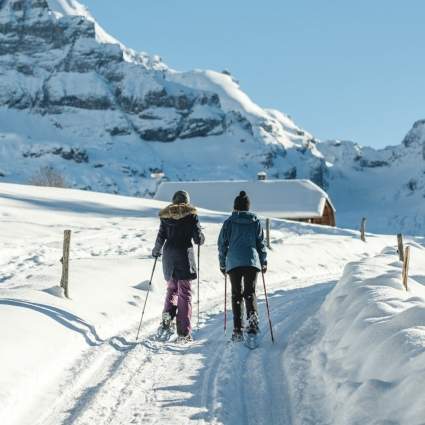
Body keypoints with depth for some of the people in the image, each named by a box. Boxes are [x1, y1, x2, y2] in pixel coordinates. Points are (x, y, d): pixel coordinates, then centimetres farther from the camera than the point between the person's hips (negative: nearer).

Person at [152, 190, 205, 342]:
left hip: (169, 255, 3)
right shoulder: (191, 215, -4)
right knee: (185, 292, 1)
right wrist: (201, 238, 17)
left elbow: (161, 237, 4)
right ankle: (184, 332, -2)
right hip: (185, 255, -3)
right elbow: (198, 239, -7)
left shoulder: (165, 216, 4)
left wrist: (156, 250, 22)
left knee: (172, 287, 23)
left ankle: (168, 313, -4)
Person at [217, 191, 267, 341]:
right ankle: (252, 317, -20)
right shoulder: (256, 222, 6)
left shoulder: (229, 222, 3)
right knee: (250, 292, 8)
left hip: (234, 262, -1)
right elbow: (261, 243, 8)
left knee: (236, 295, 5)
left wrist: (222, 264, 15)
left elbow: (222, 244, 6)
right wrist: (264, 262, 18)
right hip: (252, 261, 1)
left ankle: (238, 329, -2)